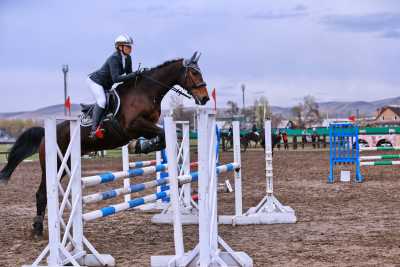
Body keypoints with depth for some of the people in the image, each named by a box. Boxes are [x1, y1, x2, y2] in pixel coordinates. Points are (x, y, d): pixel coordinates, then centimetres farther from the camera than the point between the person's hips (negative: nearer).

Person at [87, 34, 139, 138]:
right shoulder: (114, 58, -28)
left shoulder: (128, 58, -4)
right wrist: (133, 75, -41)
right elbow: (116, 78, -37)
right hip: (95, 80, -9)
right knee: (102, 101, -25)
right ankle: (94, 129, -27)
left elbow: (129, 74, 5)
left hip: (106, 85, 9)